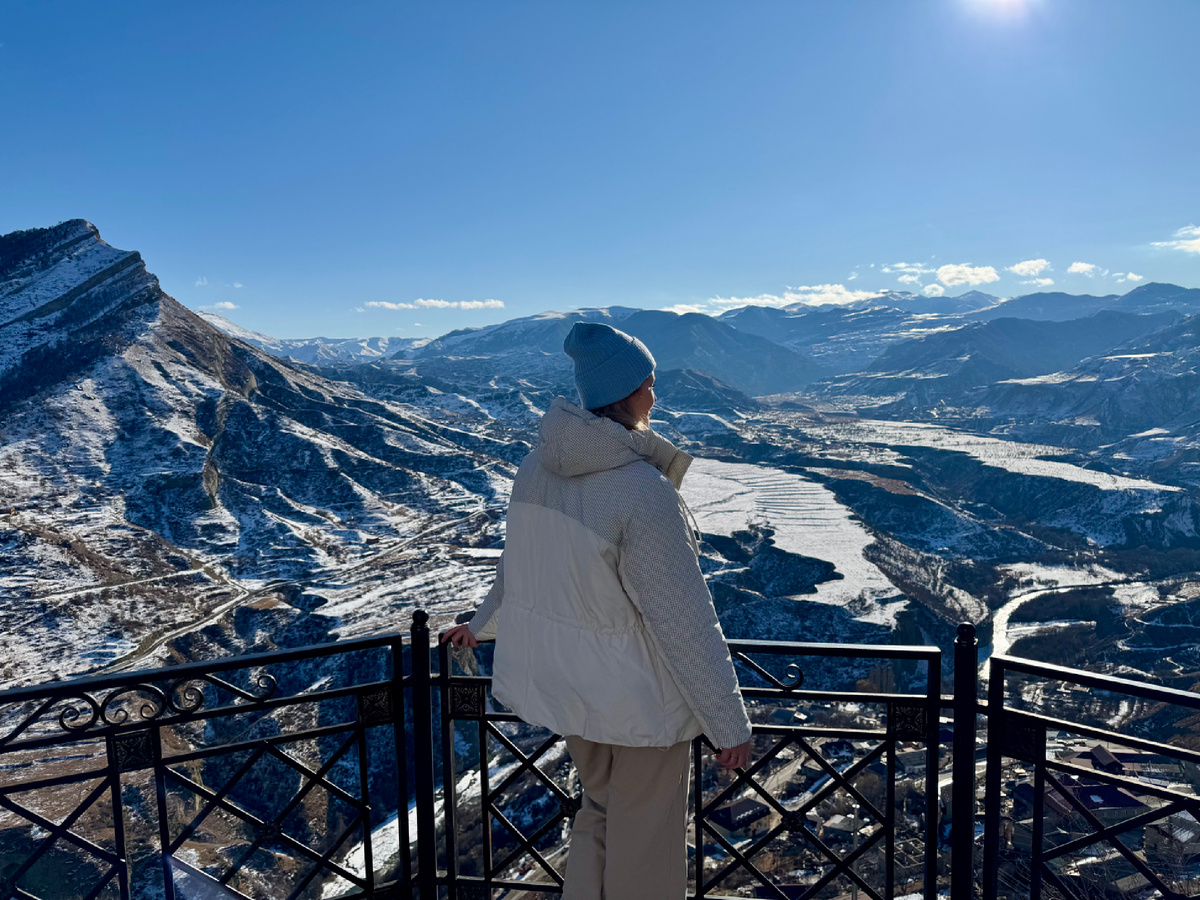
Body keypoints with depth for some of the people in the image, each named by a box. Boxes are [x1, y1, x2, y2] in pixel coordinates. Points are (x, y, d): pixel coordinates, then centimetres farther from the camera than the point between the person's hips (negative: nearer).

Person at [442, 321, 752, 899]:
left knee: (598, 811, 29)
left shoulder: (540, 465, -6)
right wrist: (729, 722, -12)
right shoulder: (643, 490, -28)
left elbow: (518, 561, 10)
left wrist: (484, 624, 29)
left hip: (564, 677, 7)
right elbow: (685, 620, -23)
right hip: (638, 696, -7)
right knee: (644, 837, 16)